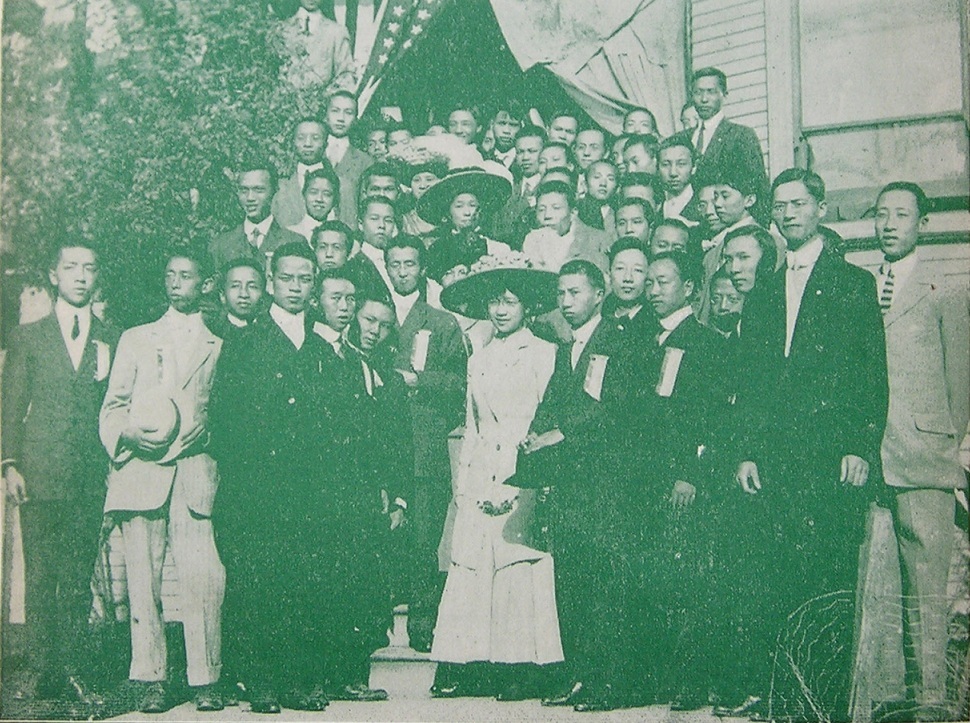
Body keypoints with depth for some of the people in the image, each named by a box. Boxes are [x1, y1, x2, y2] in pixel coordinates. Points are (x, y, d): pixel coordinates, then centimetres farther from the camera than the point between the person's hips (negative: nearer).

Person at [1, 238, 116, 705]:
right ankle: (39, 671, 9)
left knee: (79, 577, 2)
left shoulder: (112, 341, 11)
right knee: (40, 575, 1)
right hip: (39, 473, 0)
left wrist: (114, 463, 1)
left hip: (91, 477, 0)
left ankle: (73, 671, 10)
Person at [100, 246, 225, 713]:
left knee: (203, 576, -12)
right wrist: (127, 434, -6)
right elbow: (113, 406, 15)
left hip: (193, 468, -1)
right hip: (140, 469, 1)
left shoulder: (218, 346, 17)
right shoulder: (135, 339, 22)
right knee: (143, 577, -4)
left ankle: (205, 679, -5)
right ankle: (151, 679, 2)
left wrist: (186, 439, -3)